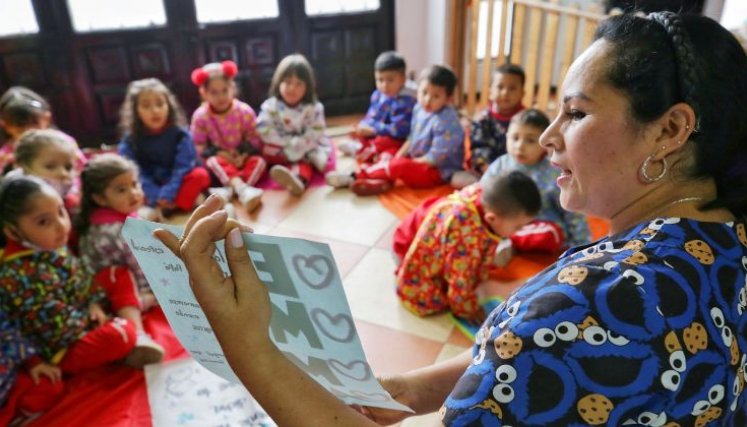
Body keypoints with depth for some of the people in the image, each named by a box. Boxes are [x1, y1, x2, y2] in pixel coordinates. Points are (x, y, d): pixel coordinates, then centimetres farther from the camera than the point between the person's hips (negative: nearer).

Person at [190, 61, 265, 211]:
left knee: (259, 161, -26)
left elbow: (254, 140, -8)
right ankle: (243, 189, -53)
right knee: (213, 161, -33)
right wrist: (219, 153, -22)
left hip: (242, 157, 1)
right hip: (219, 158, -1)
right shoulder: (200, 116, -12)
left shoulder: (245, 111, -12)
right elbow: (199, 146, -8)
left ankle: (230, 190, -43)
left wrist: (244, 155, -24)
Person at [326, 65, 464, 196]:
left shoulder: (446, 122, -26)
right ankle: (382, 181, -24)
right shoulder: (420, 109, 1)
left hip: (438, 171, -10)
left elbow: (435, 158, -25)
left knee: (398, 167, -27)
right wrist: (398, 156, -1)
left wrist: (408, 163, -16)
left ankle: (357, 176, -12)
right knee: (388, 158, 6)